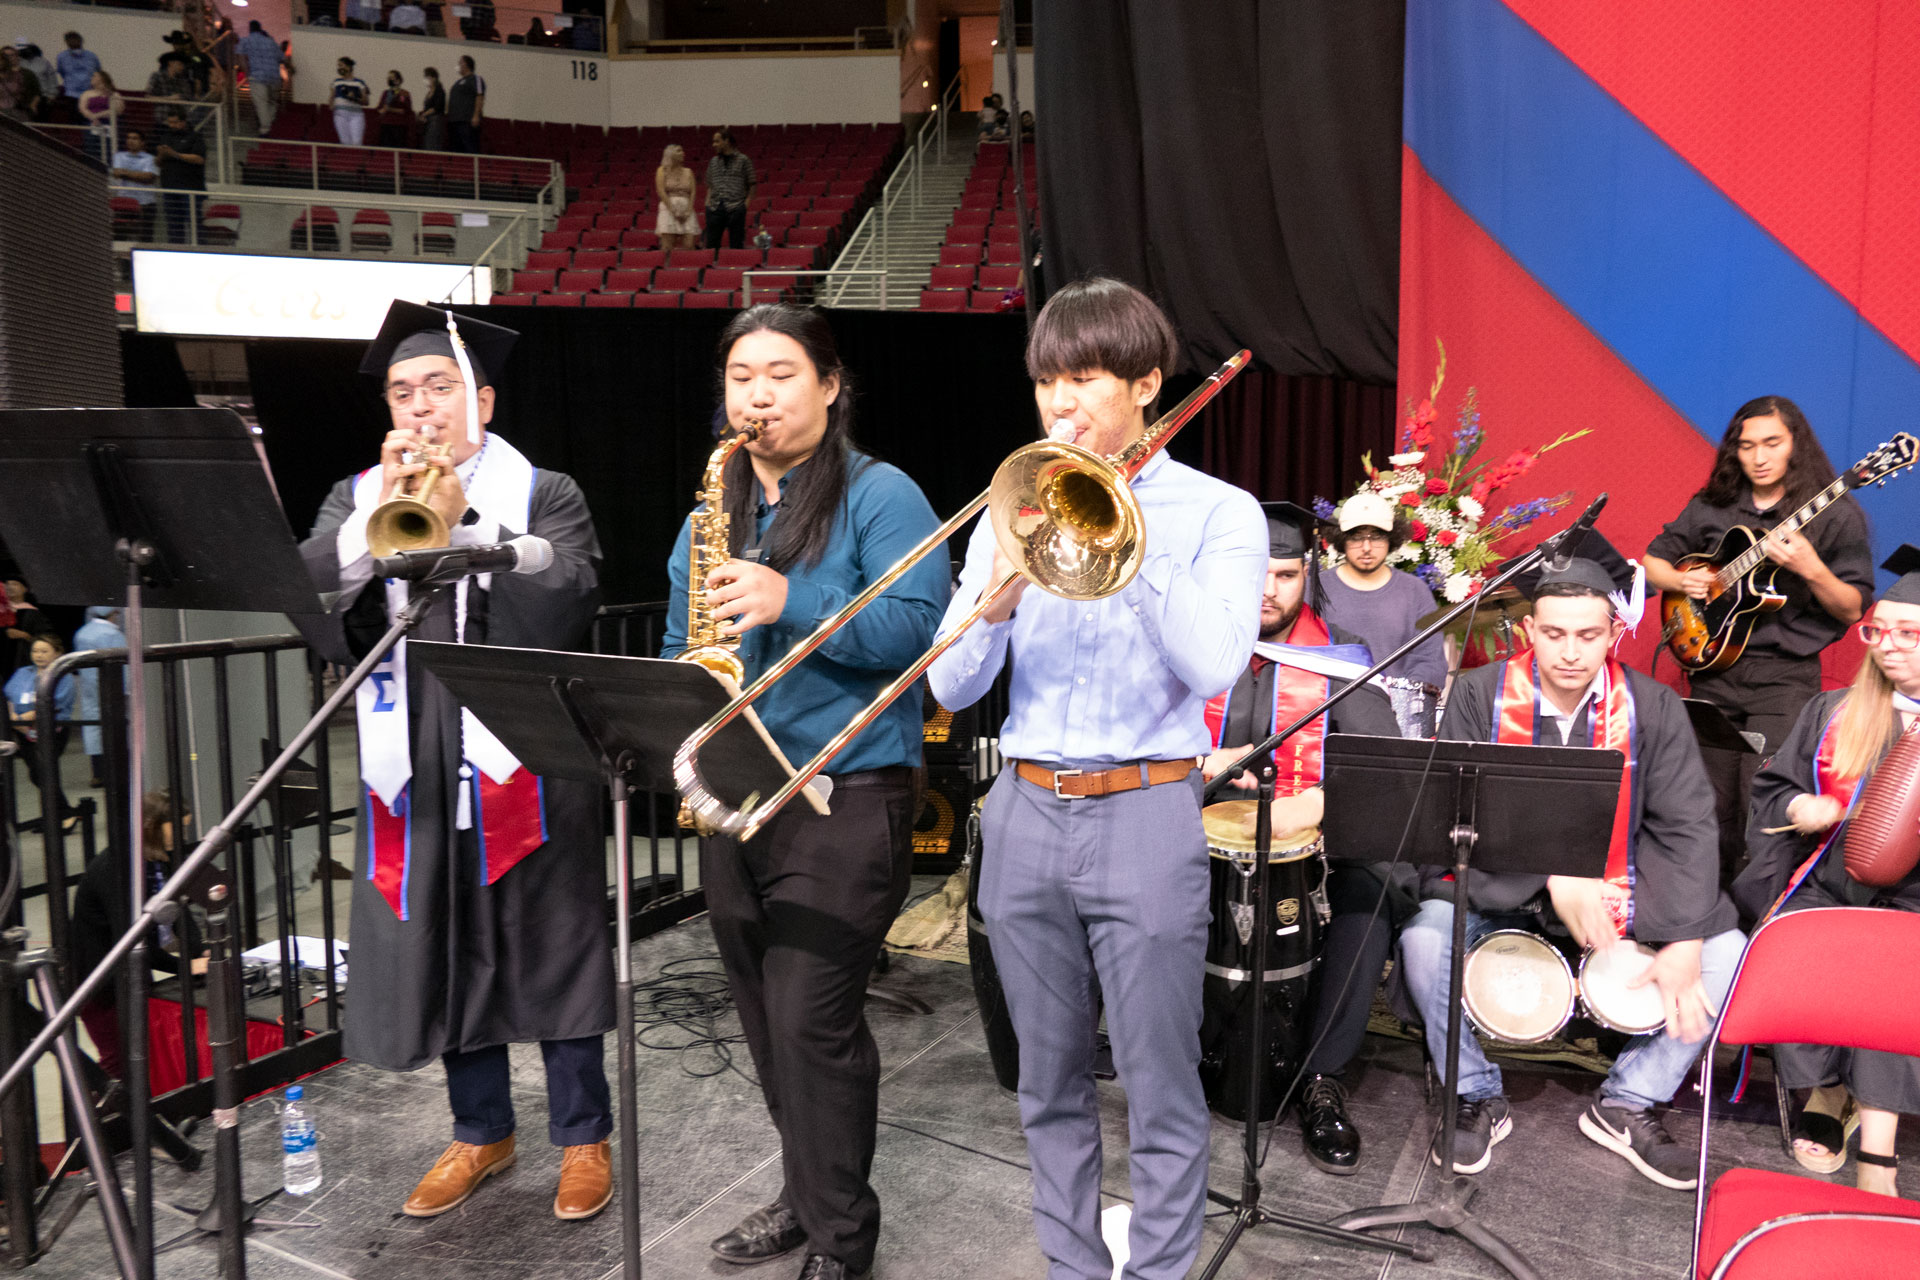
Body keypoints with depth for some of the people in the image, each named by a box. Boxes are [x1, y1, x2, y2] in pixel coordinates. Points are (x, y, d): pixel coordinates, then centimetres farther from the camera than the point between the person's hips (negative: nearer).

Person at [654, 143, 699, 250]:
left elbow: (693, 193, 8)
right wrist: (673, 210, -11)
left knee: (689, 245, -9)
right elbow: (661, 192, -3)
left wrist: (689, 210, -7)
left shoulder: (688, 172, 15)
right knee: (667, 248, -10)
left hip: (687, 211, 3)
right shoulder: (663, 171, 6)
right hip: (669, 209, -3)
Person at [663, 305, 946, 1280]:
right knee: (766, 1018, 15)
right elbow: (682, 643, 21)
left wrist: (788, 600, -26)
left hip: (845, 797, -7)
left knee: (811, 1023, -5)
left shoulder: (880, 496, -5)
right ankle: (808, 1192, 33)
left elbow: (916, 625, -17)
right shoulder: (712, 512, 15)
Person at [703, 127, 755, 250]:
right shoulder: (713, 162, 15)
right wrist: (708, 202, 6)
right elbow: (710, 186, 19)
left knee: (737, 245, -1)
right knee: (711, 245, 2)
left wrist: (747, 203, -7)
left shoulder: (743, 160, 4)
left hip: (736, 208, -4)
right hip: (715, 208, 4)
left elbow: (751, 185, 4)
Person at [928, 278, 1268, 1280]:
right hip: (1026, 813, 4)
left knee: (1161, 1093, 4)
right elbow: (950, 687, 3)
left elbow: (1214, 665, -17)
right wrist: (996, 607, -16)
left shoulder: (1217, 513, 0)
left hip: (1143, 813, -3)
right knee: (1051, 1085, 16)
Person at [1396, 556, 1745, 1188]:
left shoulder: (1652, 707, -3)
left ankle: (1627, 1103, 6)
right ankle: (1479, 1097, -1)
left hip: (1620, 891, 2)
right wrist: (1551, 880, -25)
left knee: (1727, 953, -17)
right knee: (1424, 941, -30)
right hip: (1494, 887, -2)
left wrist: (1685, 944, -19)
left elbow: (1687, 828, -7)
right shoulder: (1479, 694, -8)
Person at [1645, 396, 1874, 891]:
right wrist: (1682, 580, -5)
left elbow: (1852, 612, -3)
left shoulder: (1835, 516, -1)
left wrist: (1810, 568, -20)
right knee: (1712, 804, 5)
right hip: (1714, 669, 3)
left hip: (1785, 678, -3)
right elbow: (1651, 563, 16)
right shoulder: (1710, 508, 9)